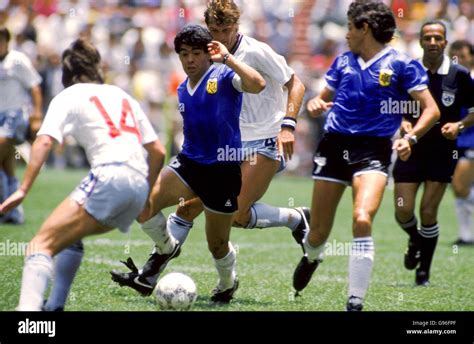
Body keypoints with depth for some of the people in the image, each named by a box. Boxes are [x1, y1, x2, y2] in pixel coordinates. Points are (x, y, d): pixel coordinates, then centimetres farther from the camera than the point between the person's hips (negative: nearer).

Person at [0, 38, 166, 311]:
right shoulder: (123, 96, 28)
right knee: (69, 235, 27)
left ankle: (28, 307, -41)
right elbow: (158, 151, 25)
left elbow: (44, 142, -5)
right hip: (140, 184, 7)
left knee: (42, 244, -16)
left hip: (110, 177, -7)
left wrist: (23, 190, -10)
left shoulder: (68, 96, 11)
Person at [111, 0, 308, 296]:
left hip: (267, 143, -6)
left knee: (238, 215, -17)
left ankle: (298, 219, 9)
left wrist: (288, 125, -19)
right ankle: (149, 274, -2)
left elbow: (295, 84, -8)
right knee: (189, 205, -3)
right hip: (231, 146, 6)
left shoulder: (256, 52, -11)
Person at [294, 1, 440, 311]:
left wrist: (410, 137, -21)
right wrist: (316, 105, 0)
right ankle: (312, 257, 47)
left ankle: (356, 302, -20)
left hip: (373, 149, -4)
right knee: (318, 234, 8)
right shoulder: (343, 61, 14)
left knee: (362, 219, -28)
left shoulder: (400, 64, -1)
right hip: (335, 145, 4)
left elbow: (432, 110, -4)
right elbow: (324, 98, 25)